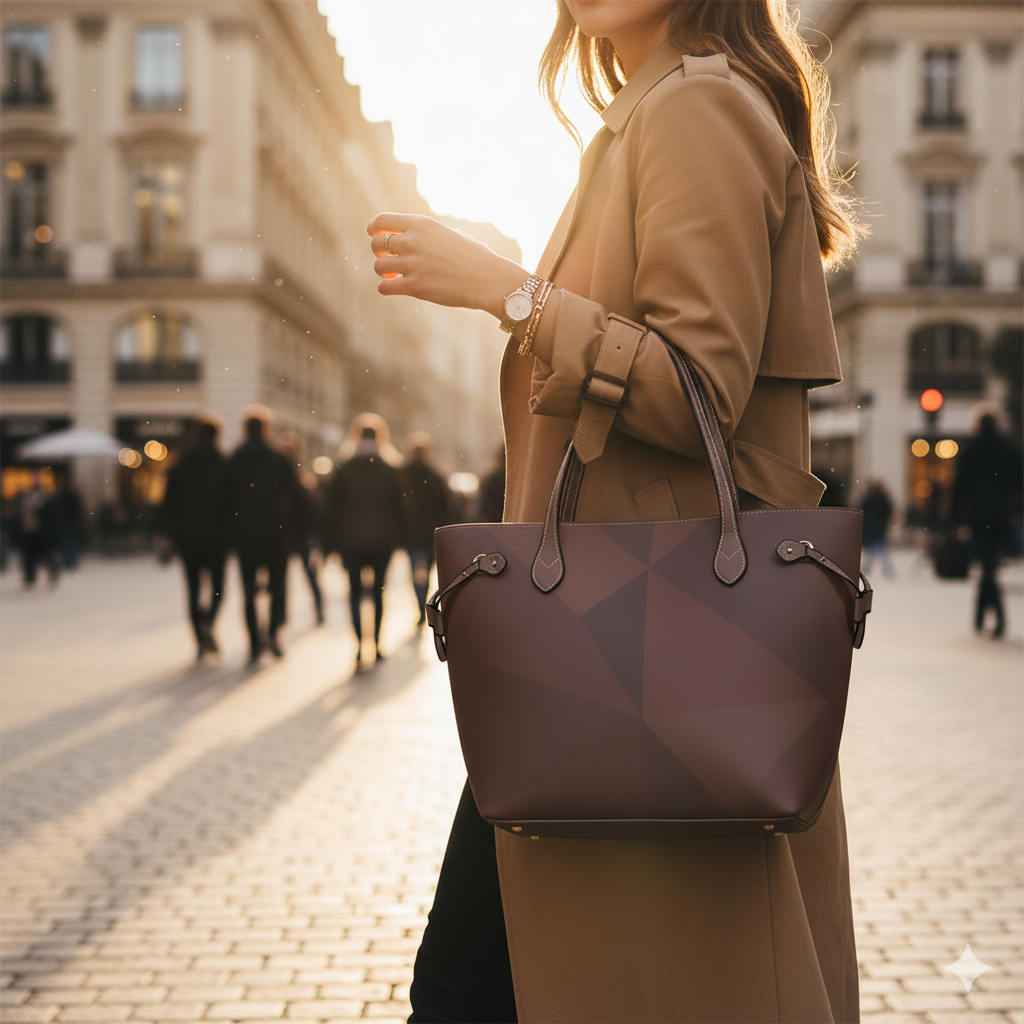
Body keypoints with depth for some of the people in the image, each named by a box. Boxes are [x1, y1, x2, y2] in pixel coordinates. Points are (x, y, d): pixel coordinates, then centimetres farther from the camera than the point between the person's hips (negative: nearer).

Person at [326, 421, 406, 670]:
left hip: (350, 541, 0)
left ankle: (359, 643, -17)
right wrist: (397, 538, 10)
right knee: (378, 590, 10)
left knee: (355, 590, 1)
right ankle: (377, 644, 11)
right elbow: (399, 507, 3)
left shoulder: (342, 472, 3)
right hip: (382, 540, 1)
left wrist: (334, 541, 8)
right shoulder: (390, 472, 3)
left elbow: (332, 507, 3)